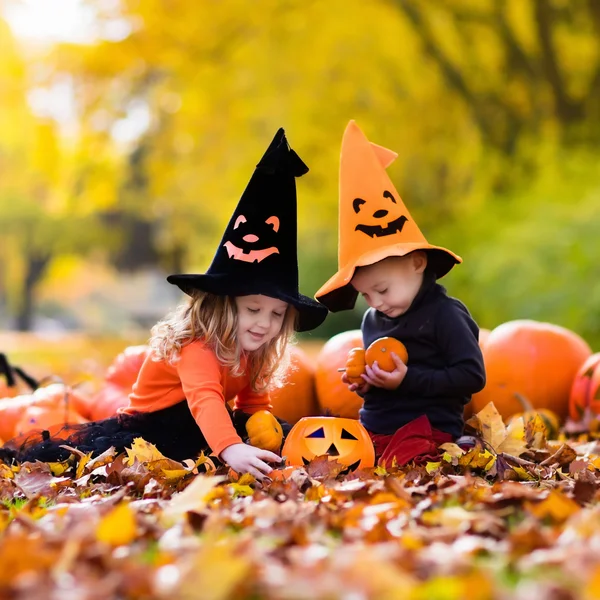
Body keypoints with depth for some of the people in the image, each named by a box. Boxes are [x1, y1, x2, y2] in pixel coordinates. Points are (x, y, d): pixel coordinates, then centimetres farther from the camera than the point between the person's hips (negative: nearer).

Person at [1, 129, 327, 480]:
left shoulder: (257, 351, -5)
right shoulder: (197, 344, -31)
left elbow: (255, 403, 4)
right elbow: (204, 398, -49)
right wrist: (230, 449, -66)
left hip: (205, 424, 7)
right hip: (152, 424, -7)